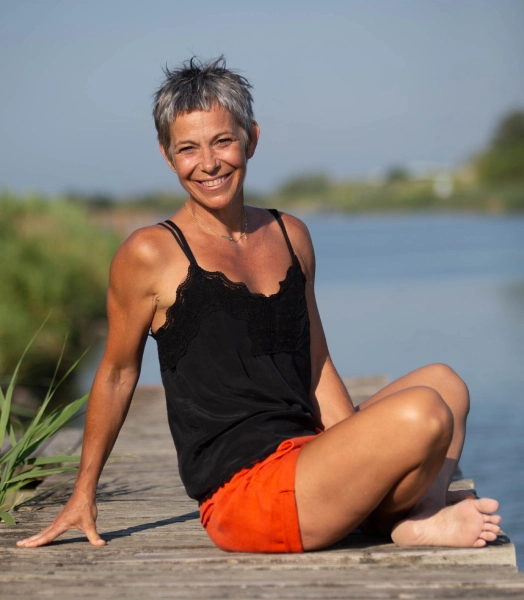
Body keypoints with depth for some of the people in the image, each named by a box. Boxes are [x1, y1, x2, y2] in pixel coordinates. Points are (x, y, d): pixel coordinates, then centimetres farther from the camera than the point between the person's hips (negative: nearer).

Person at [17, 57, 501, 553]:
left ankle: (412, 521, -10)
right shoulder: (150, 255, -4)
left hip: (305, 454, 8)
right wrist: (83, 495, 15)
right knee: (422, 415, -25)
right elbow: (117, 374, 7)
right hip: (241, 494, -7)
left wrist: (363, 466, 8)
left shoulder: (291, 237, 15)